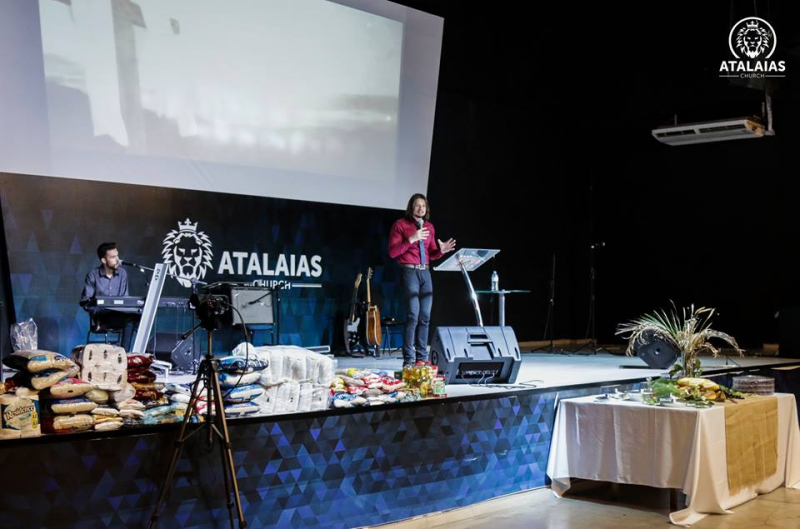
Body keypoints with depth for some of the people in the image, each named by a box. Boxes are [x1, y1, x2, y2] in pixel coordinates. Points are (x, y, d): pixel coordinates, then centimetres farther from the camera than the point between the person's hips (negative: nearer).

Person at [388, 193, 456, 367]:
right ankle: (409, 359, -9)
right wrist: (411, 239, -18)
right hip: (409, 272, -6)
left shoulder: (429, 227, 16)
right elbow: (392, 252, -9)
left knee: (425, 317, 3)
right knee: (413, 315, -13)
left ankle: (422, 358, 8)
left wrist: (441, 250, -2)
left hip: (425, 273, 6)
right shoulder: (400, 225, -1)